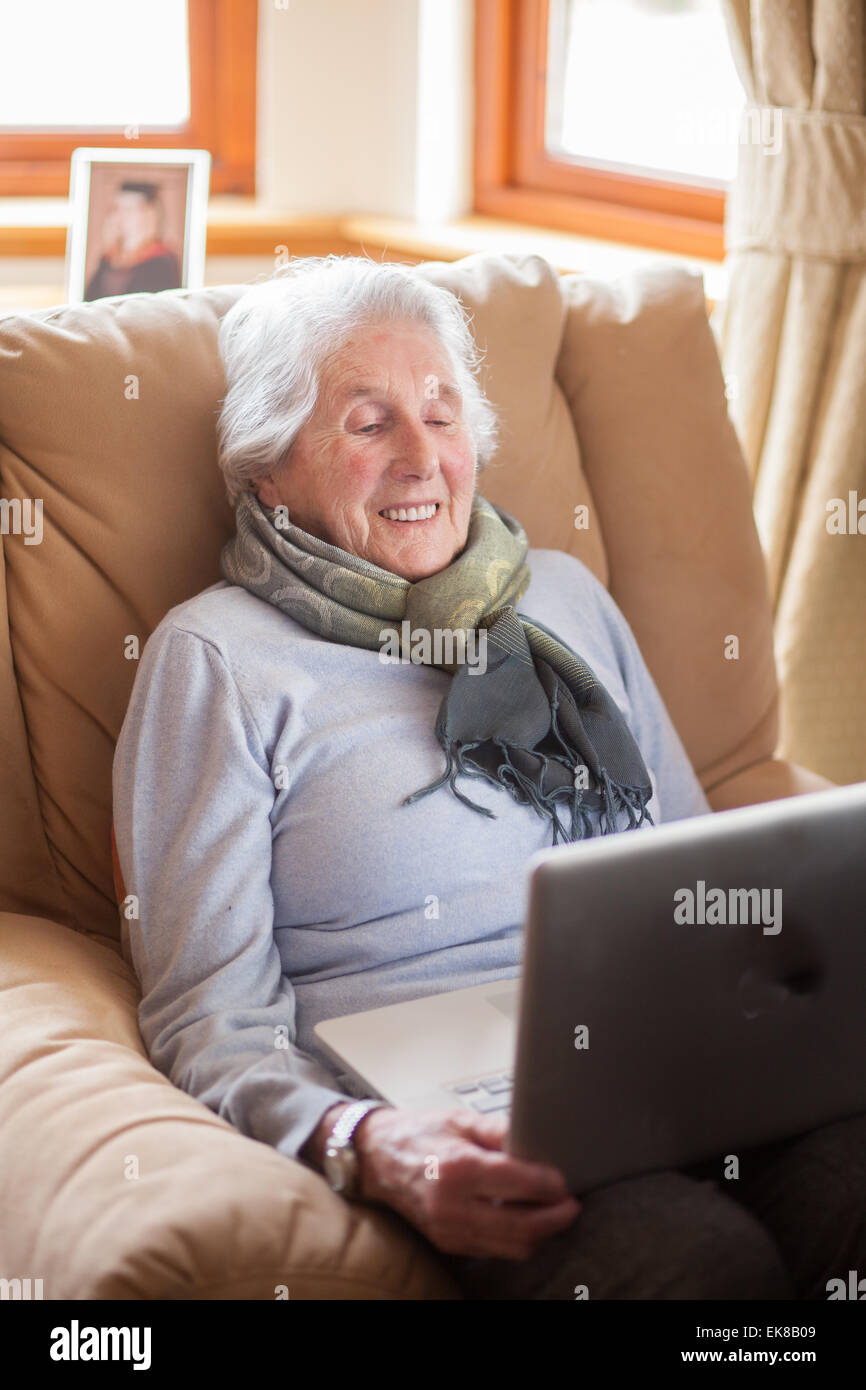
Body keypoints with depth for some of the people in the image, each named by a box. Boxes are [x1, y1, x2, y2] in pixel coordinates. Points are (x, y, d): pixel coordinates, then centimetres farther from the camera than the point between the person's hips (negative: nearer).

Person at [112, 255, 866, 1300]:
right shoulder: (215, 657, 6)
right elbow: (208, 1014, -1)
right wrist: (359, 1146, -22)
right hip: (449, 1111, -5)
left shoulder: (566, 597, 22)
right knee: (704, 1259, -35)